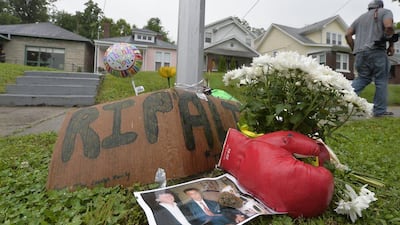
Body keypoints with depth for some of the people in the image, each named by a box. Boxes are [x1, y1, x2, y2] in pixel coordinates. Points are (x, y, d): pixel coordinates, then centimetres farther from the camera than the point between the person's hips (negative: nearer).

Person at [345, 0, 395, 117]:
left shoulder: (360, 18, 25)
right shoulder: (385, 12, 9)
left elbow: (348, 34, 16)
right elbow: (388, 26, -10)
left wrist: (355, 49, 19)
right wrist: (391, 44, 1)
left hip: (360, 53, 5)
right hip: (376, 51, -5)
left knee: (362, 78, 13)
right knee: (381, 80, 1)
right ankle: (380, 111, 3)